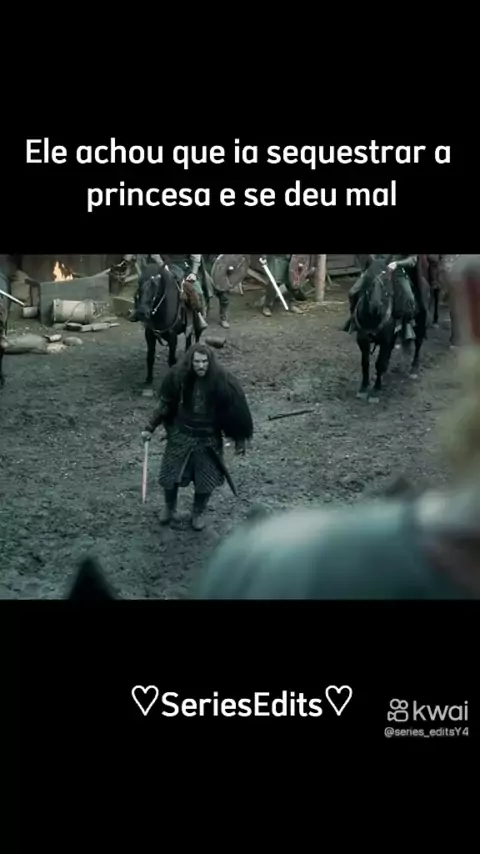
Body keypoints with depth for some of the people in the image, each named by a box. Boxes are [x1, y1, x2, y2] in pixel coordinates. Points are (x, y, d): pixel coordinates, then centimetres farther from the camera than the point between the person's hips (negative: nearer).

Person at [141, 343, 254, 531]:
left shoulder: (222, 381, -22)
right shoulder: (178, 376, -17)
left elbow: (234, 411, -10)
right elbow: (165, 404, -2)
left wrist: (239, 440, -4)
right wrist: (150, 428, -2)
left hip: (208, 438, -1)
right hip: (181, 435, 1)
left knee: (205, 480, 12)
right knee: (169, 475, 12)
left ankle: (199, 512, 39)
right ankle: (169, 508, 40)